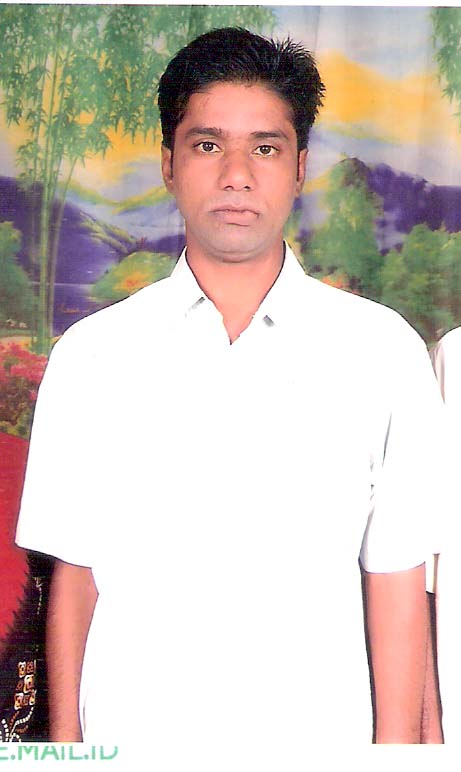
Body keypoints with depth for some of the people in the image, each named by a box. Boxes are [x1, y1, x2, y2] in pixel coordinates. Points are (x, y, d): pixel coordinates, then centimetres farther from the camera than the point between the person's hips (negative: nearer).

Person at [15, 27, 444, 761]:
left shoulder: (384, 352, -3)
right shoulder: (92, 354, -1)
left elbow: (397, 582, -3)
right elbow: (74, 576, 1)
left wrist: (396, 747, -6)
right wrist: (65, 743, -1)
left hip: (317, 735, 0)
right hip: (130, 734, 1)